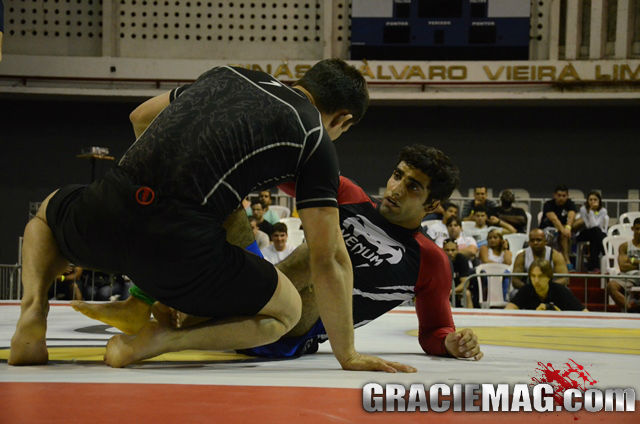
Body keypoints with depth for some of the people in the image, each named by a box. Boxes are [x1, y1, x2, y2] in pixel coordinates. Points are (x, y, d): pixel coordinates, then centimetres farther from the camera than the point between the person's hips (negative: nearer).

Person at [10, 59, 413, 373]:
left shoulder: (229, 76, 24)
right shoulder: (316, 141, 8)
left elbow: (141, 117, 37)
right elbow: (328, 259, 5)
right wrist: (347, 355, 13)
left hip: (107, 210, 5)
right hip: (181, 244, -5)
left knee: (47, 213, 41)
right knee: (288, 309, 21)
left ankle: (34, 312, 12)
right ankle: (164, 339, -1)